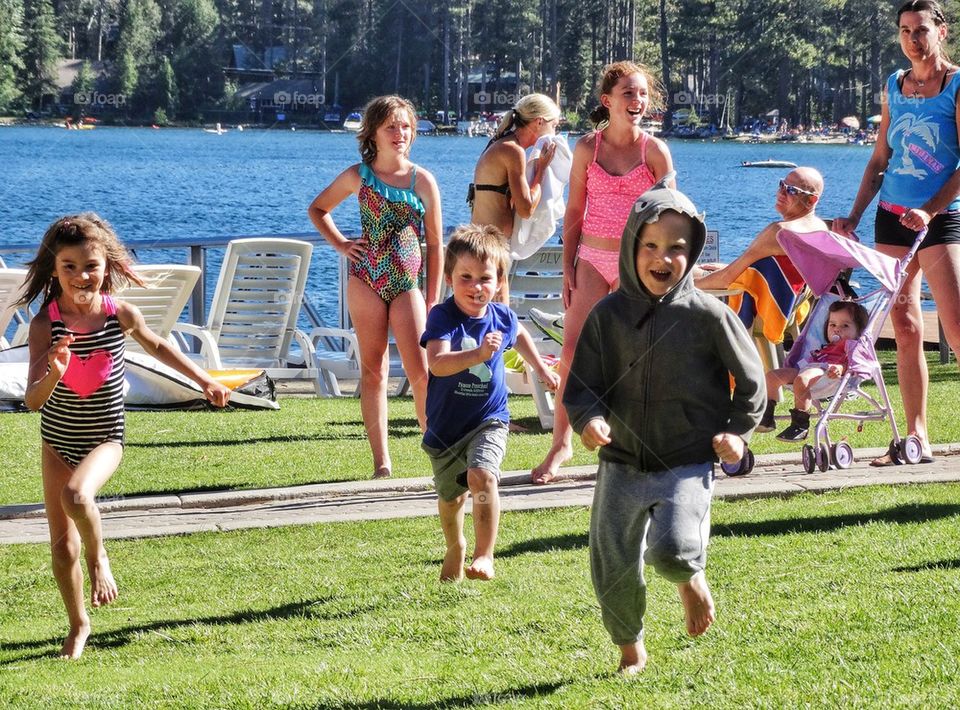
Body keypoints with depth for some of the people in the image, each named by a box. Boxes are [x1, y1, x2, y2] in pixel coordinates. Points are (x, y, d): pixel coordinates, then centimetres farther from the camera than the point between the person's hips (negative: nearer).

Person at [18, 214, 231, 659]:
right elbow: (32, 401, -23)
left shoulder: (121, 315, -13)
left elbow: (156, 346, 11)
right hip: (57, 441, 1)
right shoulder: (45, 323, -18)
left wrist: (204, 381, 18)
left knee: (76, 495, -33)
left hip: (104, 438, -1)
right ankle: (79, 625, 30)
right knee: (61, 545, 7)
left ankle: (99, 558, -2)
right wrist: (53, 374, -43)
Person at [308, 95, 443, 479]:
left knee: (420, 372, -9)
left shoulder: (422, 180, 2)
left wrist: (433, 299, 2)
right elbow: (317, 209, 19)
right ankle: (381, 462, 6)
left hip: (407, 285, -1)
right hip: (366, 281, 1)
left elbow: (435, 244, 5)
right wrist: (340, 245, 4)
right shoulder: (359, 176, 3)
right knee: (373, 371, 3)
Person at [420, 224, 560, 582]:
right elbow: (438, 363, -36)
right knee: (450, 496, 19)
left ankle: (484, 554, -20)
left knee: (482, 476, -28)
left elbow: (519, 336, 22)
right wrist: (478, 354, -49)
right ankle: (455, 548, 47)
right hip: (445, 425, 0)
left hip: (489, 421, 0)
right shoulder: (443, 317, -18)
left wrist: (541, 369, 27)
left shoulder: (502, 317, -5)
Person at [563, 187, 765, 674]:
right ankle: (630, 648, 33)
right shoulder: (608, 315, -1)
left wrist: (737, 432, -3)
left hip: (688, 464, -3)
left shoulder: (708, 315, -6)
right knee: (612, 566, 6)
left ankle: (691, 579, 13)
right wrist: (587, 419, -18)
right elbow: (581, 382, 2)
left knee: (671, 550, -25)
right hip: (622, 463, 3)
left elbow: (751, 380, 5)